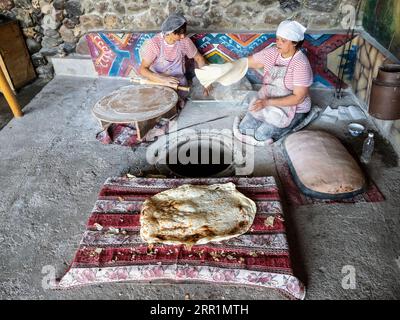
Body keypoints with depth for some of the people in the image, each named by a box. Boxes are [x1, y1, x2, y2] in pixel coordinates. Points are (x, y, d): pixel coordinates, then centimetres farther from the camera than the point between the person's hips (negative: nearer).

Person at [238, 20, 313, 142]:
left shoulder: (301, 64, -24)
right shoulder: (272, 52, -6)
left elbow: (298, 97, -25)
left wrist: (268, 102, -31)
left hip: (292, 108, -6)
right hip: (267, 101, 6)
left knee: (261, 135, -17)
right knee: (243, 128, -2)